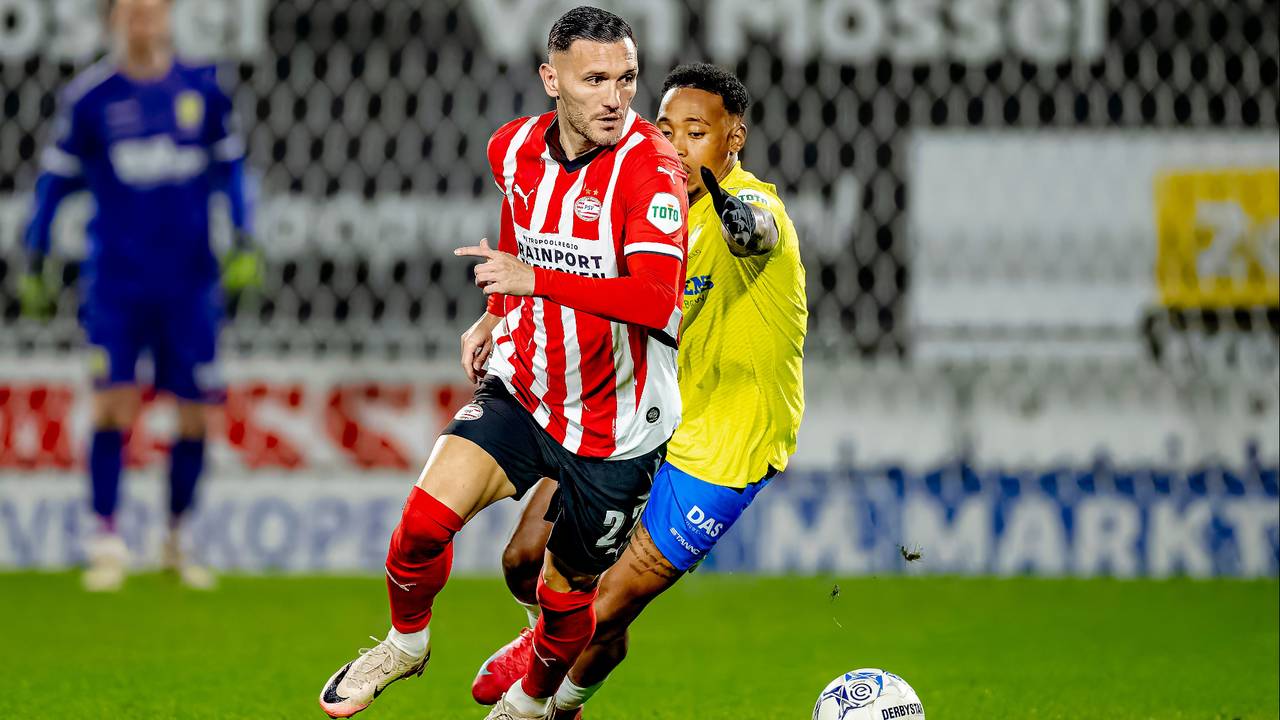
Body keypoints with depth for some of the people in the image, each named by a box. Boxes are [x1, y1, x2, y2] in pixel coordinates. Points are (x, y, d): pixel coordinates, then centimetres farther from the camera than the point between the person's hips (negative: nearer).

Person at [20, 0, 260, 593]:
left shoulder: (203, 88, 4)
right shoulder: (88, 96, -1)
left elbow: (230, 167, 13)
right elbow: (55, 178, 6)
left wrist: (243, 243, 4)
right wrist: (34, 266, 5)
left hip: (190, 281, 2)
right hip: (115, 277, -2)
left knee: (194, 416, 4)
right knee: (113, 404, -13)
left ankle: (176, 541, 22)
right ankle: (107, 544, -5)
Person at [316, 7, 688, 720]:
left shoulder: (651, 168, -23)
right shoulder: (515, 148, -4)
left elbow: (656, 299, -36)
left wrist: (537, 280, -40)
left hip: (615, 429, -4)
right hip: (522, 387, 4)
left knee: (565, 592, 10)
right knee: (427, 514, -16)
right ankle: (407, 641, 15)